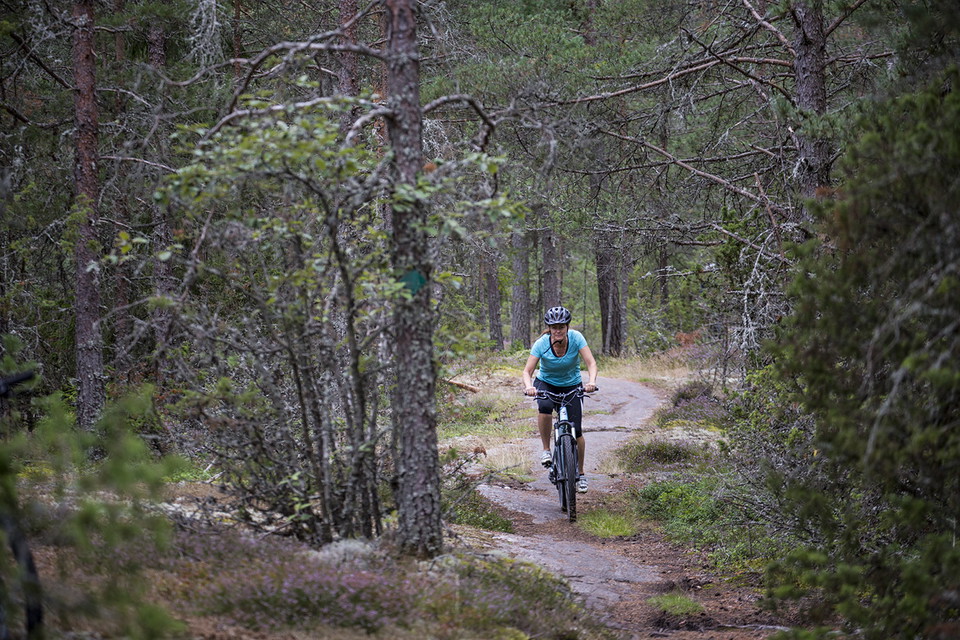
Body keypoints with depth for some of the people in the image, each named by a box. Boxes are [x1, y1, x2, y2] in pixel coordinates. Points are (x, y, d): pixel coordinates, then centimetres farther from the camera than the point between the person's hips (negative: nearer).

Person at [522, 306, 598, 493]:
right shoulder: (541, 344, -22)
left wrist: (592, 381, -46)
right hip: (546, 384, -1)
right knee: (545, 406, -36)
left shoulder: (576, 338, -22)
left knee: (576, 431, -8)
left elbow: (591, 363, -26)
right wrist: (529, 386, -47)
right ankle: (546, 450, -17)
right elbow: (527, 371, -25)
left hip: (572, 386, 1)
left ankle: (580, 474, 12)